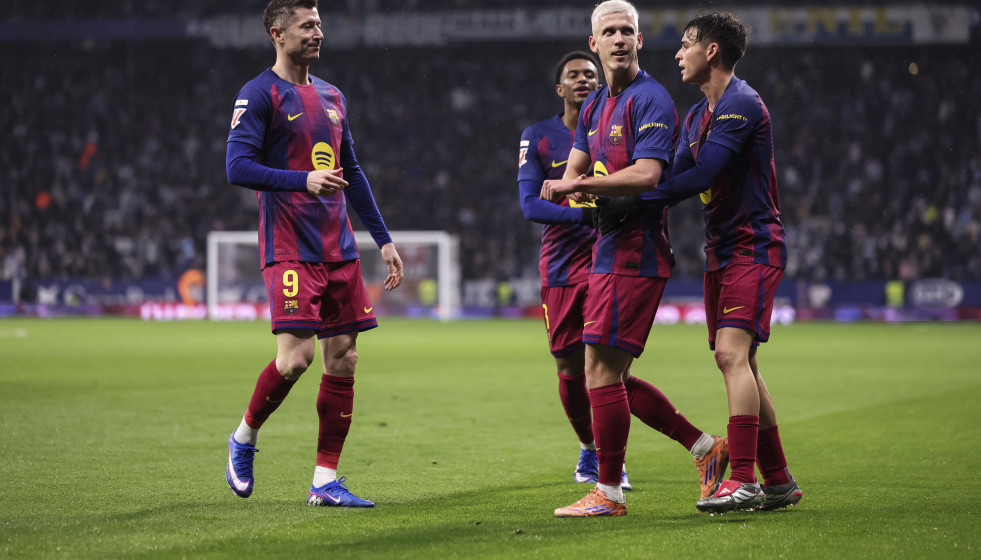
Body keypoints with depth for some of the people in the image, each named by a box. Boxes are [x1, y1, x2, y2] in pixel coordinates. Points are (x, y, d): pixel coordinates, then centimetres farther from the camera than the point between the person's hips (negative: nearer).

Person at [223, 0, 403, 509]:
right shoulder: (259, 95, -4)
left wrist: (384, 239, 20)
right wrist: (304, 180, -25)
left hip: (338, 248, 7)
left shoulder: (331, 97, 18)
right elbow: (238, 167, -14)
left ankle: (325, 481, 7)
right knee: (295, 356, -16)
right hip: (289, 249, -7)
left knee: (343, 360, 2)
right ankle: (244, 438, 10)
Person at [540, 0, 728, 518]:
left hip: (634, 253, -10)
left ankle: (609, 492, 0)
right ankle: (705, 448, 19)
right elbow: (572, 173, 16)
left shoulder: (650, 99, -11)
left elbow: (646, 175, -22)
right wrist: (572, 188, -7)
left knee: (601, 369, -8)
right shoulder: (594, 106, 17)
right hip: (608, 253, 10)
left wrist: (577, 185, -17)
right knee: (612, 377, 11)